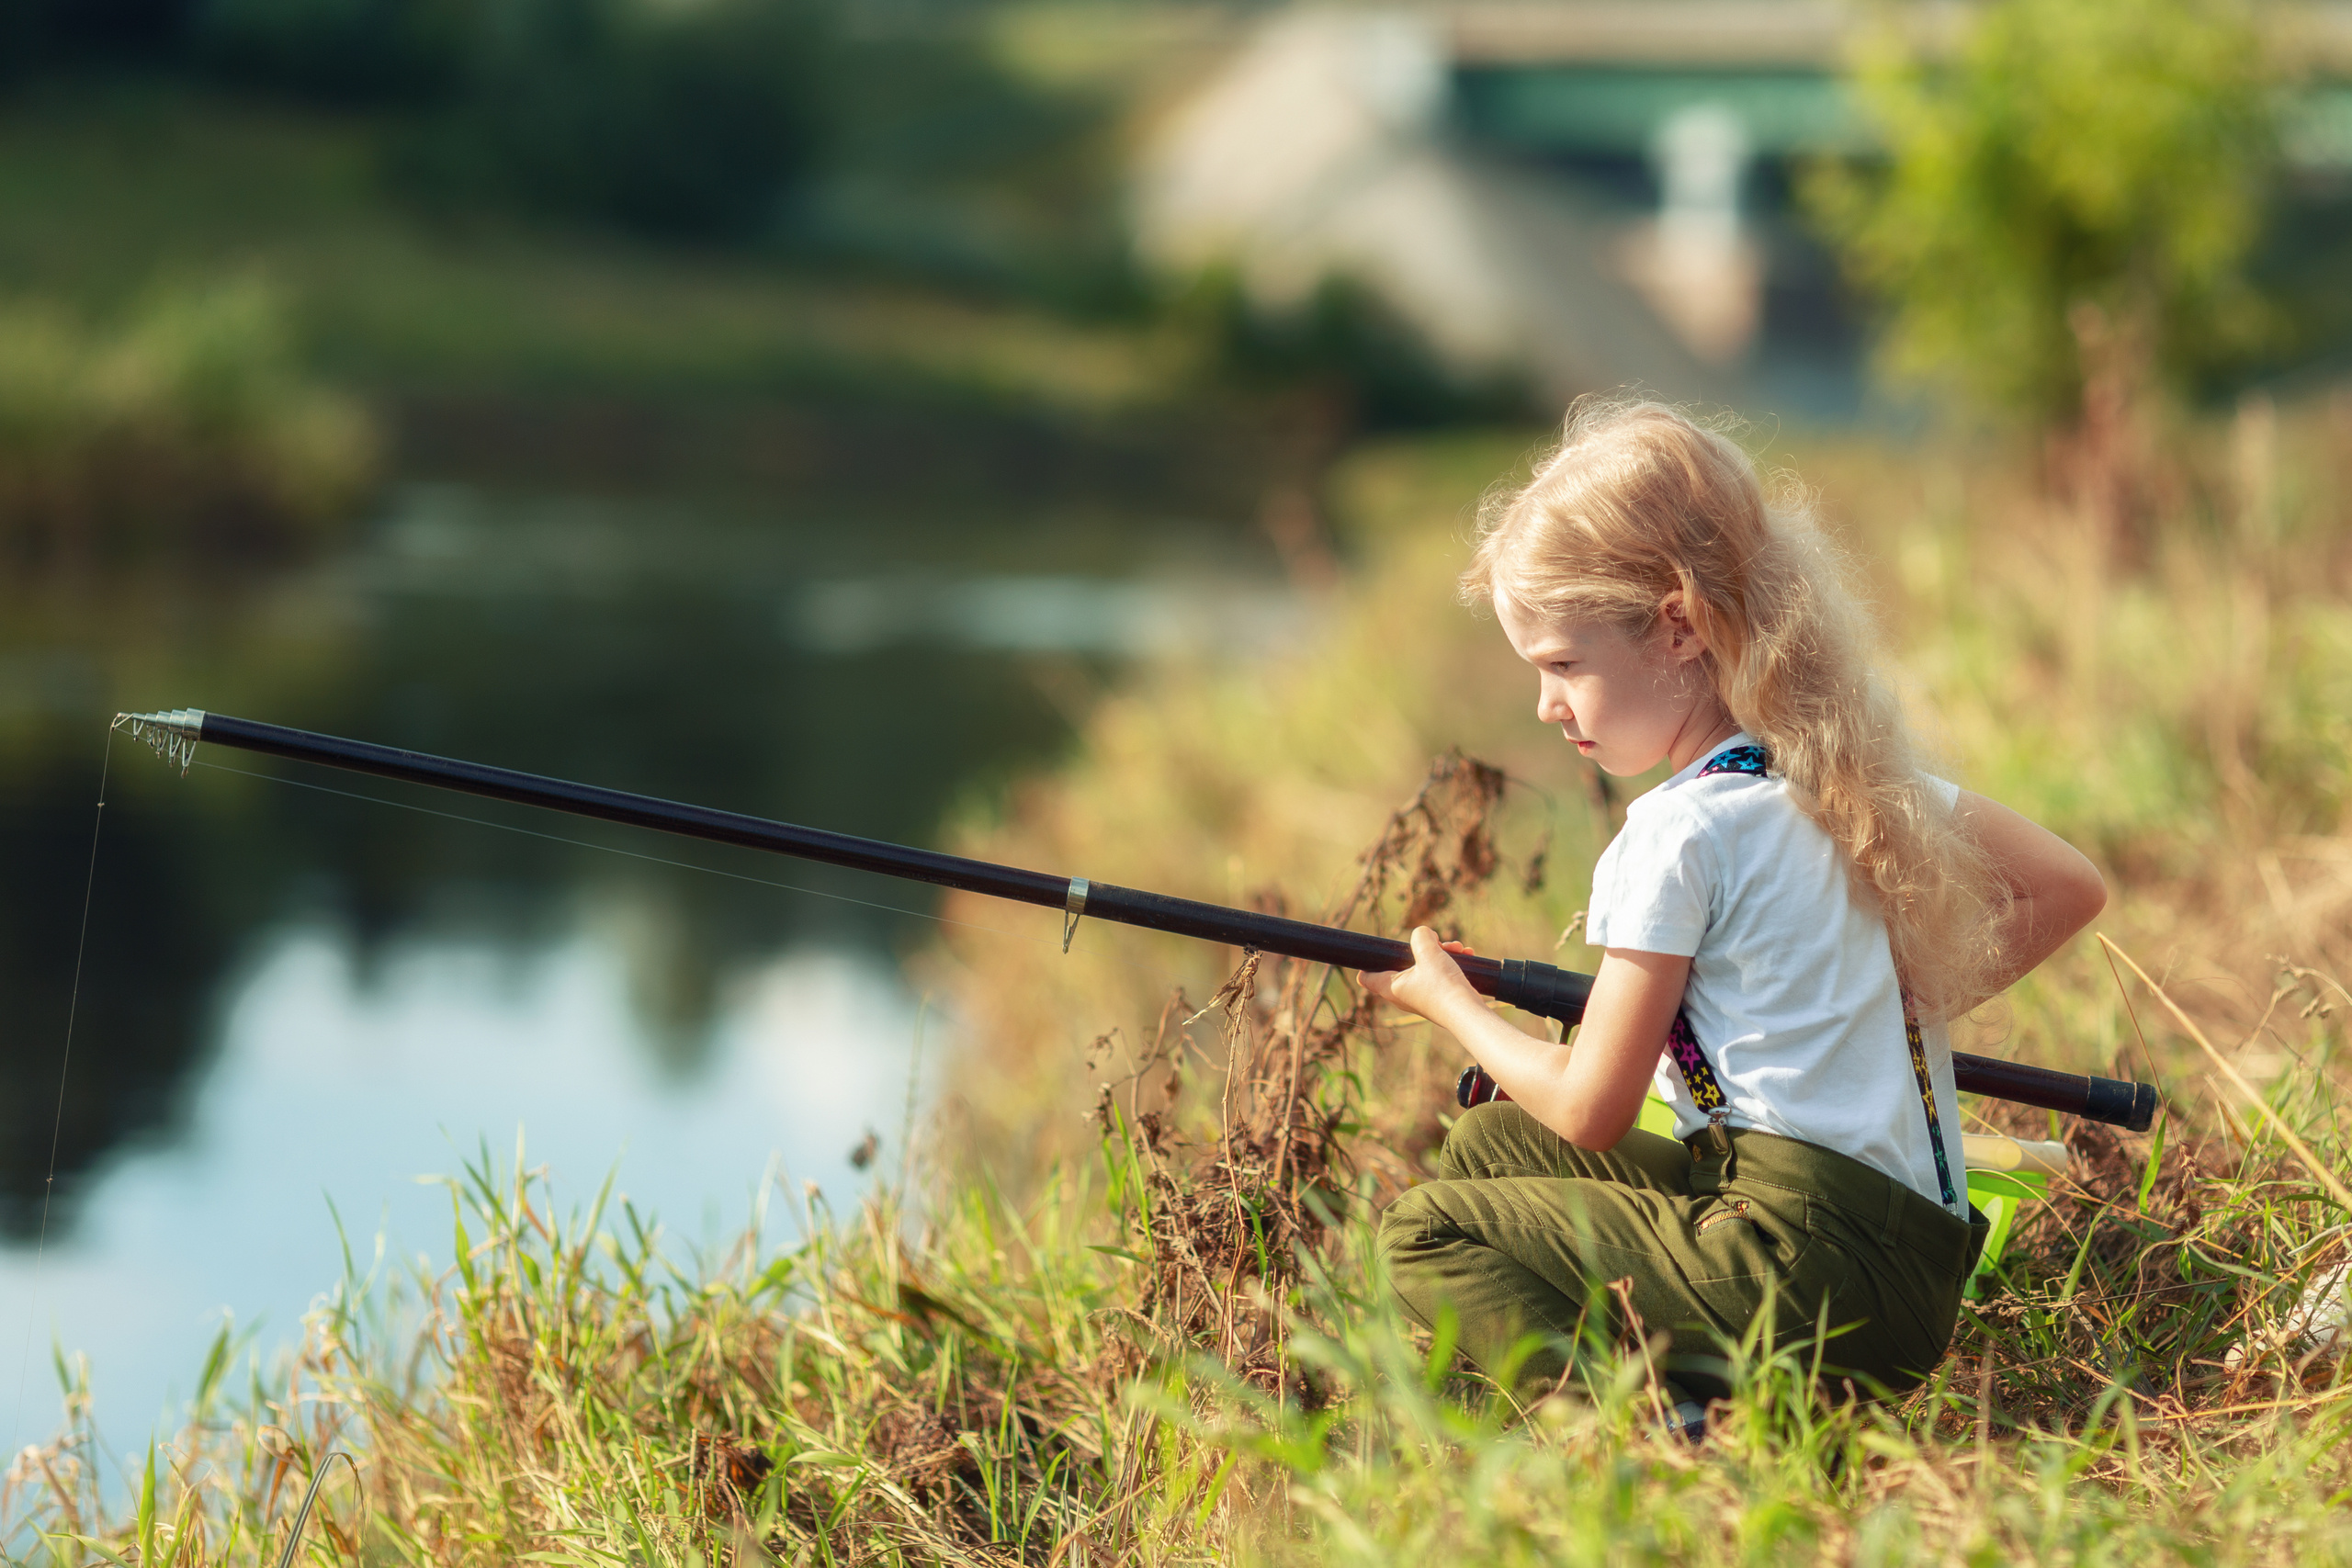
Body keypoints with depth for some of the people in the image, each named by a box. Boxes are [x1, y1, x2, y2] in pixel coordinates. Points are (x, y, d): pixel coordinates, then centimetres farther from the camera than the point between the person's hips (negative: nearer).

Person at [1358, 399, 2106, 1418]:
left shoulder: (1681, 832, -12)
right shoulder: (1858, 763, 12)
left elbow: (1589, 1111, -6)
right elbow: (2067, 888, 22)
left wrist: (1447, 1001, 11)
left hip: (1811, 1276, -9)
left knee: (1425, 1234, 0)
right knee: (1488, 1143, 21)